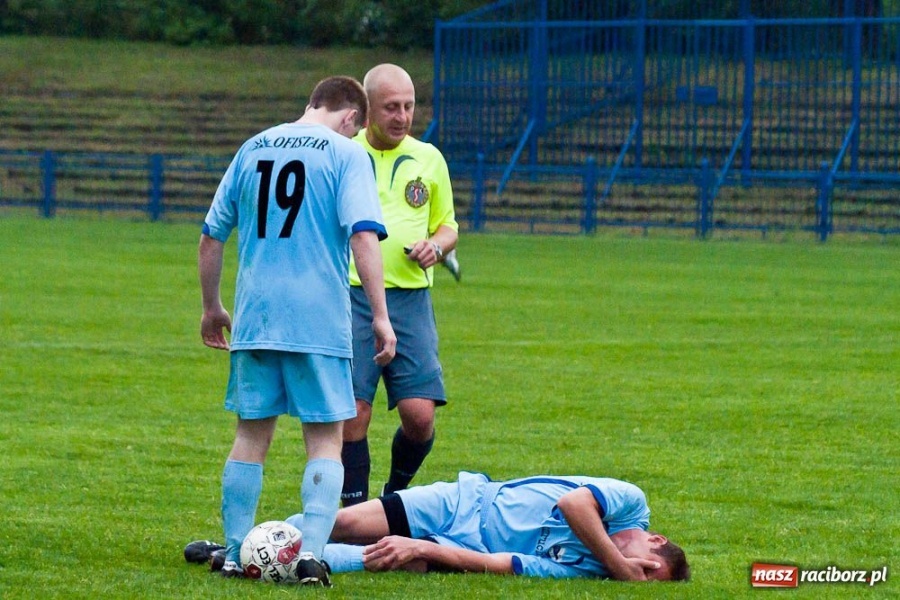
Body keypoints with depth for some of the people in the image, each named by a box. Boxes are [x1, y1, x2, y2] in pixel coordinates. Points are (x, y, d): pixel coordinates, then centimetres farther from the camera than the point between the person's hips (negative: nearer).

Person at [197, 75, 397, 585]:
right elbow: (364, 236, -14)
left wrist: (212, 307, 26)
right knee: (325, 441, 3)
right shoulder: (347, 154, -2)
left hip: (254, 318, 4)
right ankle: (313, 551, -11)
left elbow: (211, 237, 15)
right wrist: (380, 315, -13)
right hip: (320, 322, -4)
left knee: (252, 436, 12)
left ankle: (237, 554, 12)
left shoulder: (254, 148, 13)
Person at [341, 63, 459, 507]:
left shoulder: (428, 159, 13)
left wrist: (436, 246, -2)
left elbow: (447, 227, 22)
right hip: (350, 298, -2)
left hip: (410, 299, 2)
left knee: (420, 413, -7)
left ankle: (397, 496, 18)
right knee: (352, 413, -6)